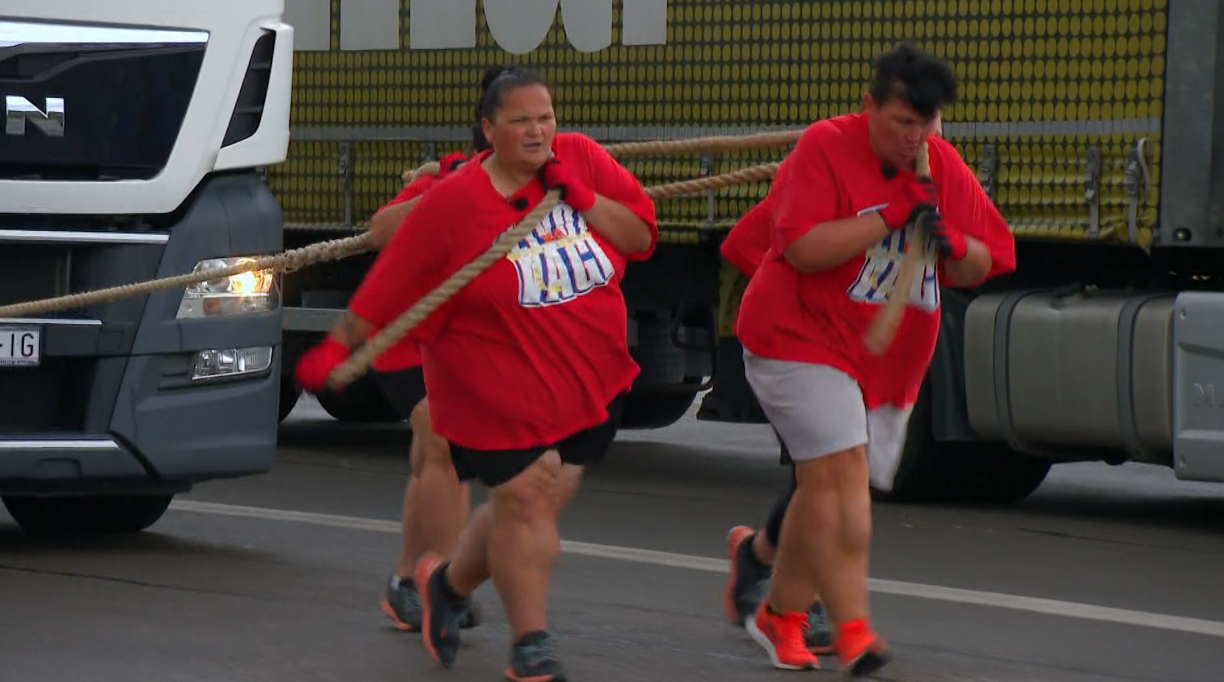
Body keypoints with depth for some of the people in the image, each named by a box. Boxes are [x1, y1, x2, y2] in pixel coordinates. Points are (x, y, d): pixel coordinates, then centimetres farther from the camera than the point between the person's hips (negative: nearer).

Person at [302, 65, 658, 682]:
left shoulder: (581, 160, 0)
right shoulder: (453, 202, -11)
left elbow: (642, 235, 2)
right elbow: (385, 292, -6)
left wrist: (582, 198, -12)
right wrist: (339, 350, -10)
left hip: (588, 380, 5)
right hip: (501, 389, -4)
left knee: (537, 505, 8)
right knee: (523, 499, -8)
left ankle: (449, 583, 35)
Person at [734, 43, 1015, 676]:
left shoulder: (944, 167, 5)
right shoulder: (825, 148, -12)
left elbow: (981, 267, 9)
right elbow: (804, 249, -23)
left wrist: (954, 246, -14)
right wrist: (893, 214, -24)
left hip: (890, 361, 6)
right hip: (802, 339, -6)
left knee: (825, 489, 10)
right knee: (840, 471, -19)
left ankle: (780, 614, 26)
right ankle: (853, 631, -21)